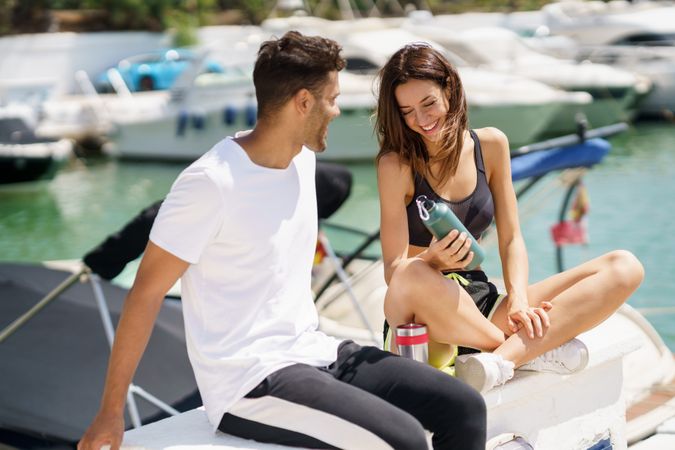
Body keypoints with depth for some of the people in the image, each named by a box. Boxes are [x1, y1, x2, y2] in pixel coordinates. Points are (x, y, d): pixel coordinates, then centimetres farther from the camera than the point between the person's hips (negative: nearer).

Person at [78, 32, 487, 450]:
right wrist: (111, 413, -8)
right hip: (249, 384, -8)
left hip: (315, 352, 8)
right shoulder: (211, 182, -17)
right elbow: (146, 292, -12)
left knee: (465, 408, -6)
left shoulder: (303, 158, 7)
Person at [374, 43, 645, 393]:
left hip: (480, 304, 5)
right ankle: (538, 351, -17)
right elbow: (394, 270, -12)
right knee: (414, 280, -43)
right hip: (425, 325, -5)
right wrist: (433, 259, -33)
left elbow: (511, 240, 5)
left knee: (624, 268, -9)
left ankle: (500, 361, -27)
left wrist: (519, 302, -12)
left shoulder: (491, 145, 5)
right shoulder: (396, 164, -8)